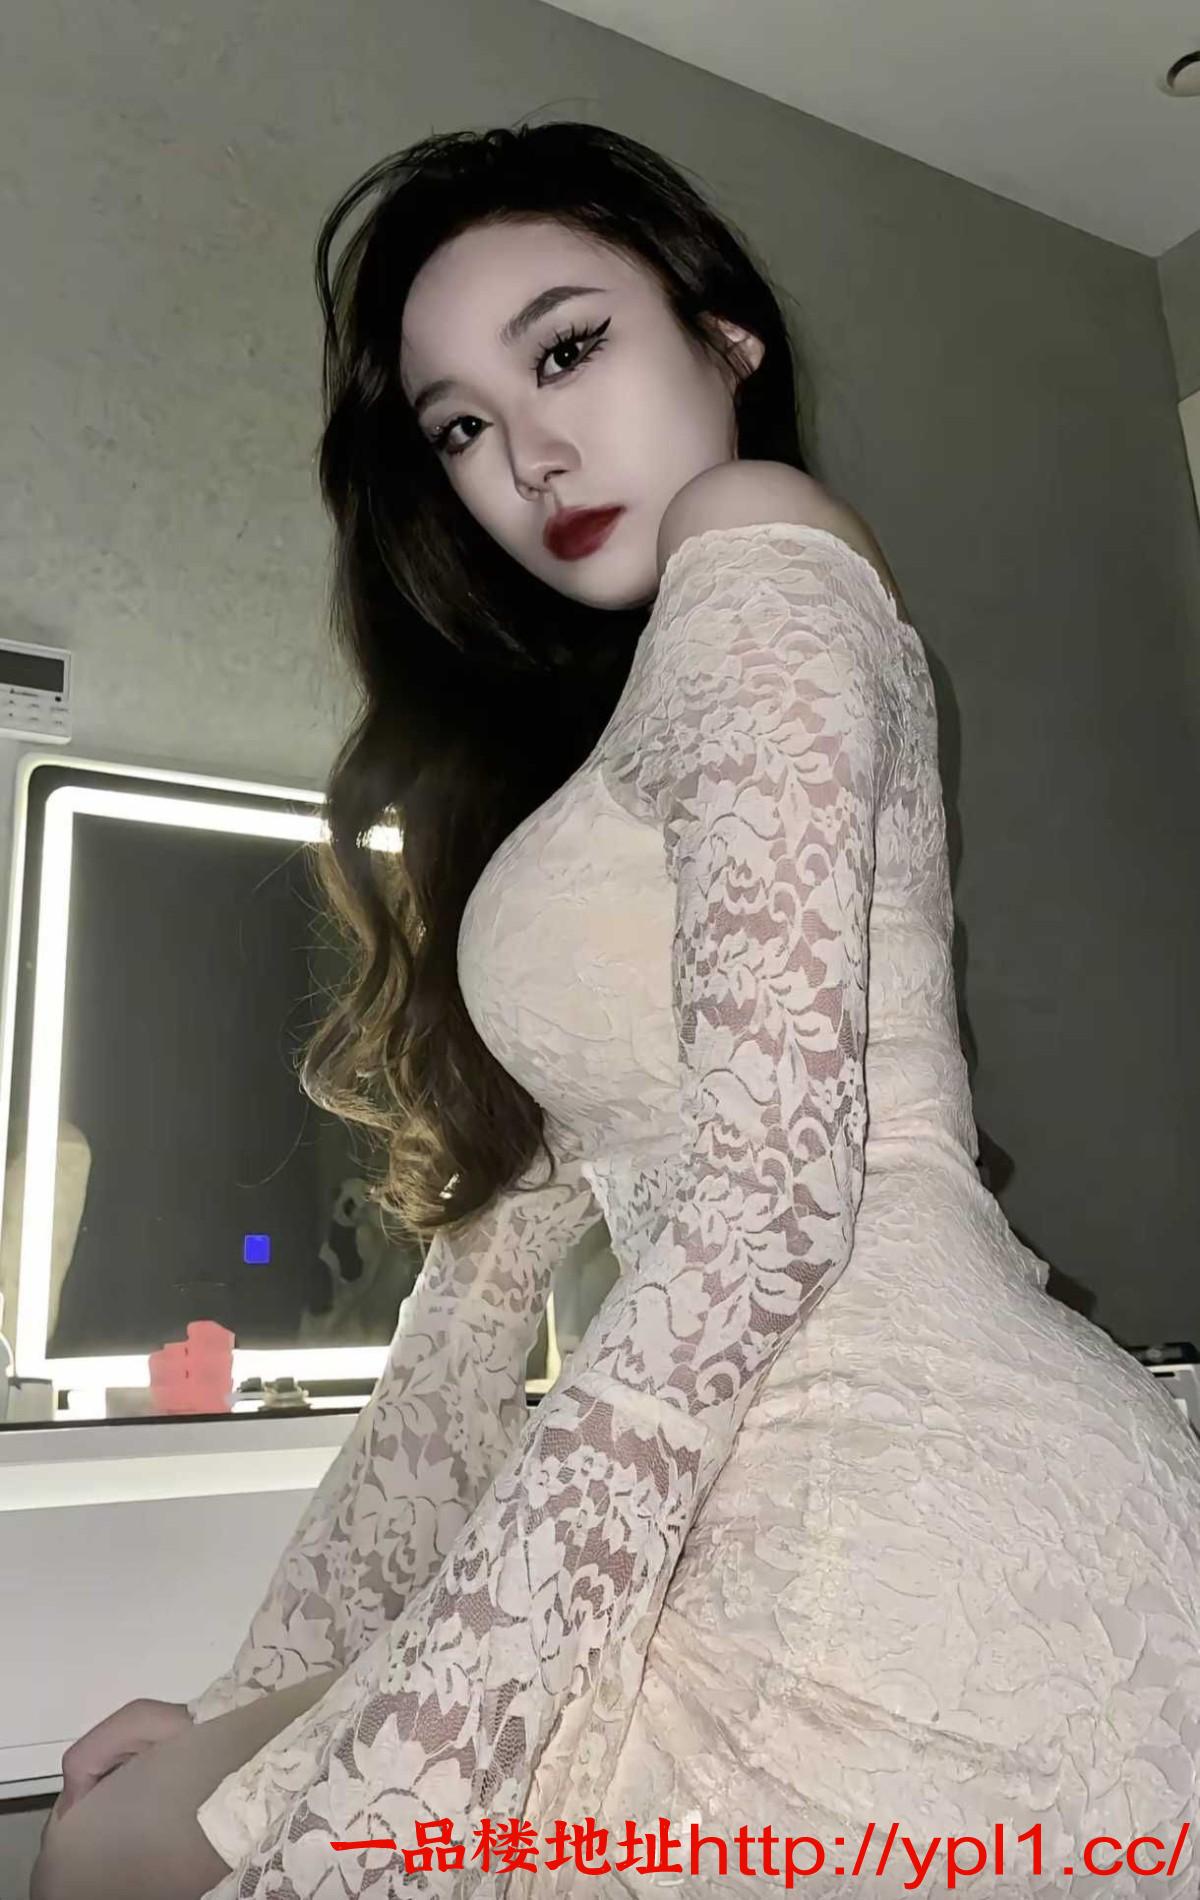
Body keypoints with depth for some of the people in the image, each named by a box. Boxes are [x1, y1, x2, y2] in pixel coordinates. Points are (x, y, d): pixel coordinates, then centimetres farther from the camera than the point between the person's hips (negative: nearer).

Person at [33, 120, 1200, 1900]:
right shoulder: (557, 760, 21)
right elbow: (492, 1254, 12)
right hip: (775, 1529, 7)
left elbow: (761, 1208, -17)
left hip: (896, 1497, -7)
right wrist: (266, 1693, 6)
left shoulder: (763, 547, -3)